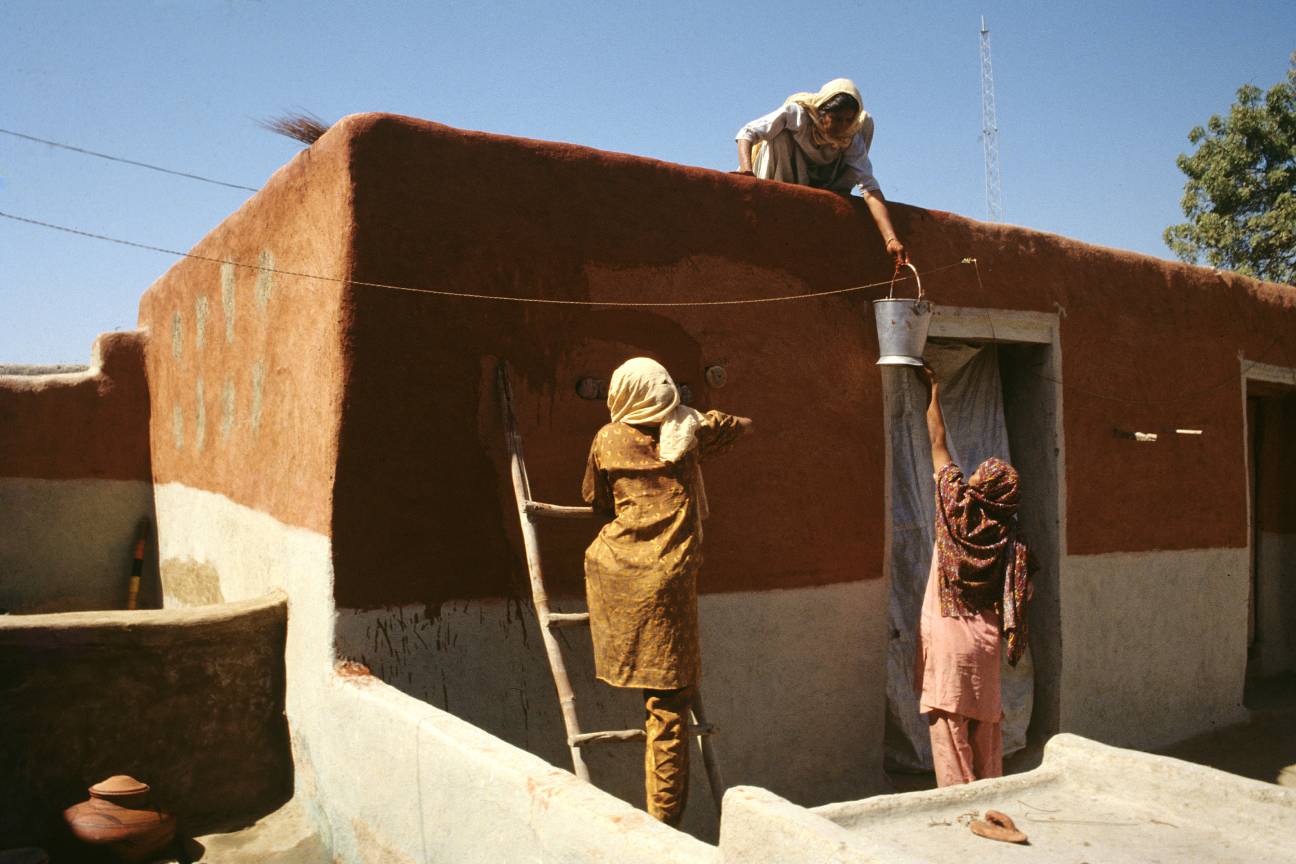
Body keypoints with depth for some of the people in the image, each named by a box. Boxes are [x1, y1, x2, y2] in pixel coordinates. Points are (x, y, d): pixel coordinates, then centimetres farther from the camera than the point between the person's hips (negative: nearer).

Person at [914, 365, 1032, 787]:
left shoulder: (960, 509, -8)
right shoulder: (1007, 533, 1)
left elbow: (938, 444, 3)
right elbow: (1007, 601, 5)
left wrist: (933, 391, 14)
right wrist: (1002, 640, 18)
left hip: (948, 639, -4)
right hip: (985, 644, 5)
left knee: (951, 732, 0)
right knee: (985, 729, 14)